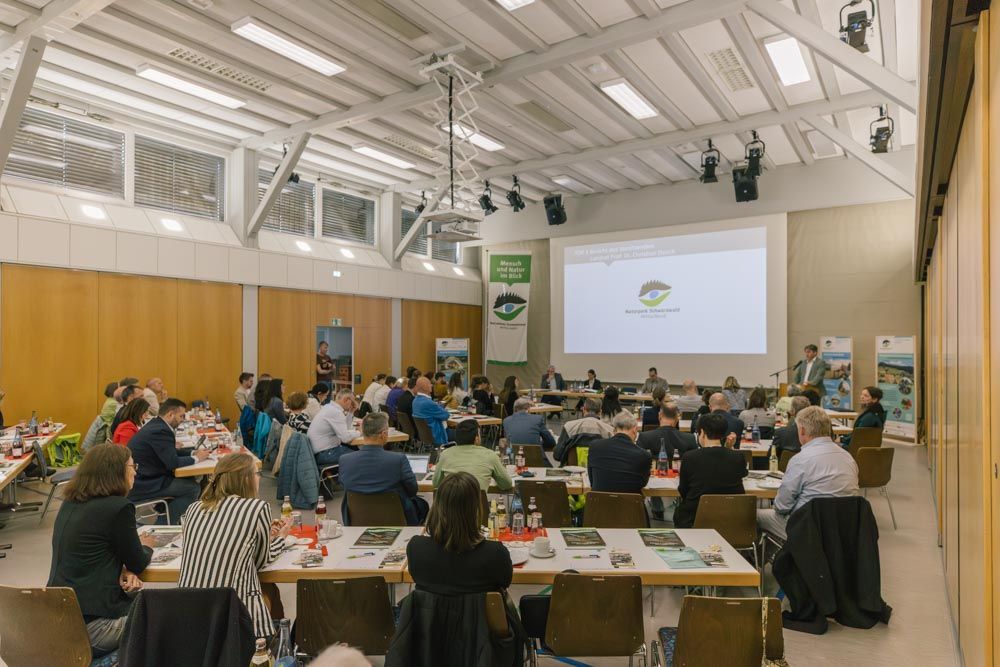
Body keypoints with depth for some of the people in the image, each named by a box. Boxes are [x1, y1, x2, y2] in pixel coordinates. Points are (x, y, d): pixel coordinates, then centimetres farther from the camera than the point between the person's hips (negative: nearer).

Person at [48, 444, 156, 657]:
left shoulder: (70, 503, 6)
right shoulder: (118, 507, -19)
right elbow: (137, 563, -6)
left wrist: (124, 572, -2)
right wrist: (146, 546, 16)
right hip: (92, 625, -8)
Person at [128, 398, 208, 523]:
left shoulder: (155, 424, 9)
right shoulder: (161, 431, -22)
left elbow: (170, 452, 19)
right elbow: (173, 462, -24)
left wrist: (193, 452, 8)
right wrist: (196, 458, -8)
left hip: (140, 479, 10)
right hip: (140, 487, -10)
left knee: (186, 480, 12)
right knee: (193, 487, -11)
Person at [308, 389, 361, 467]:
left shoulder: (330, 407, 9)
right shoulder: (335, 412, -20)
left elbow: (346, 429, 13)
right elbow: (345, 437, -26)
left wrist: (351, 412, 7)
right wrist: (360, 432, -10)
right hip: (323, 454, -10)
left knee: (355, 448, 14)